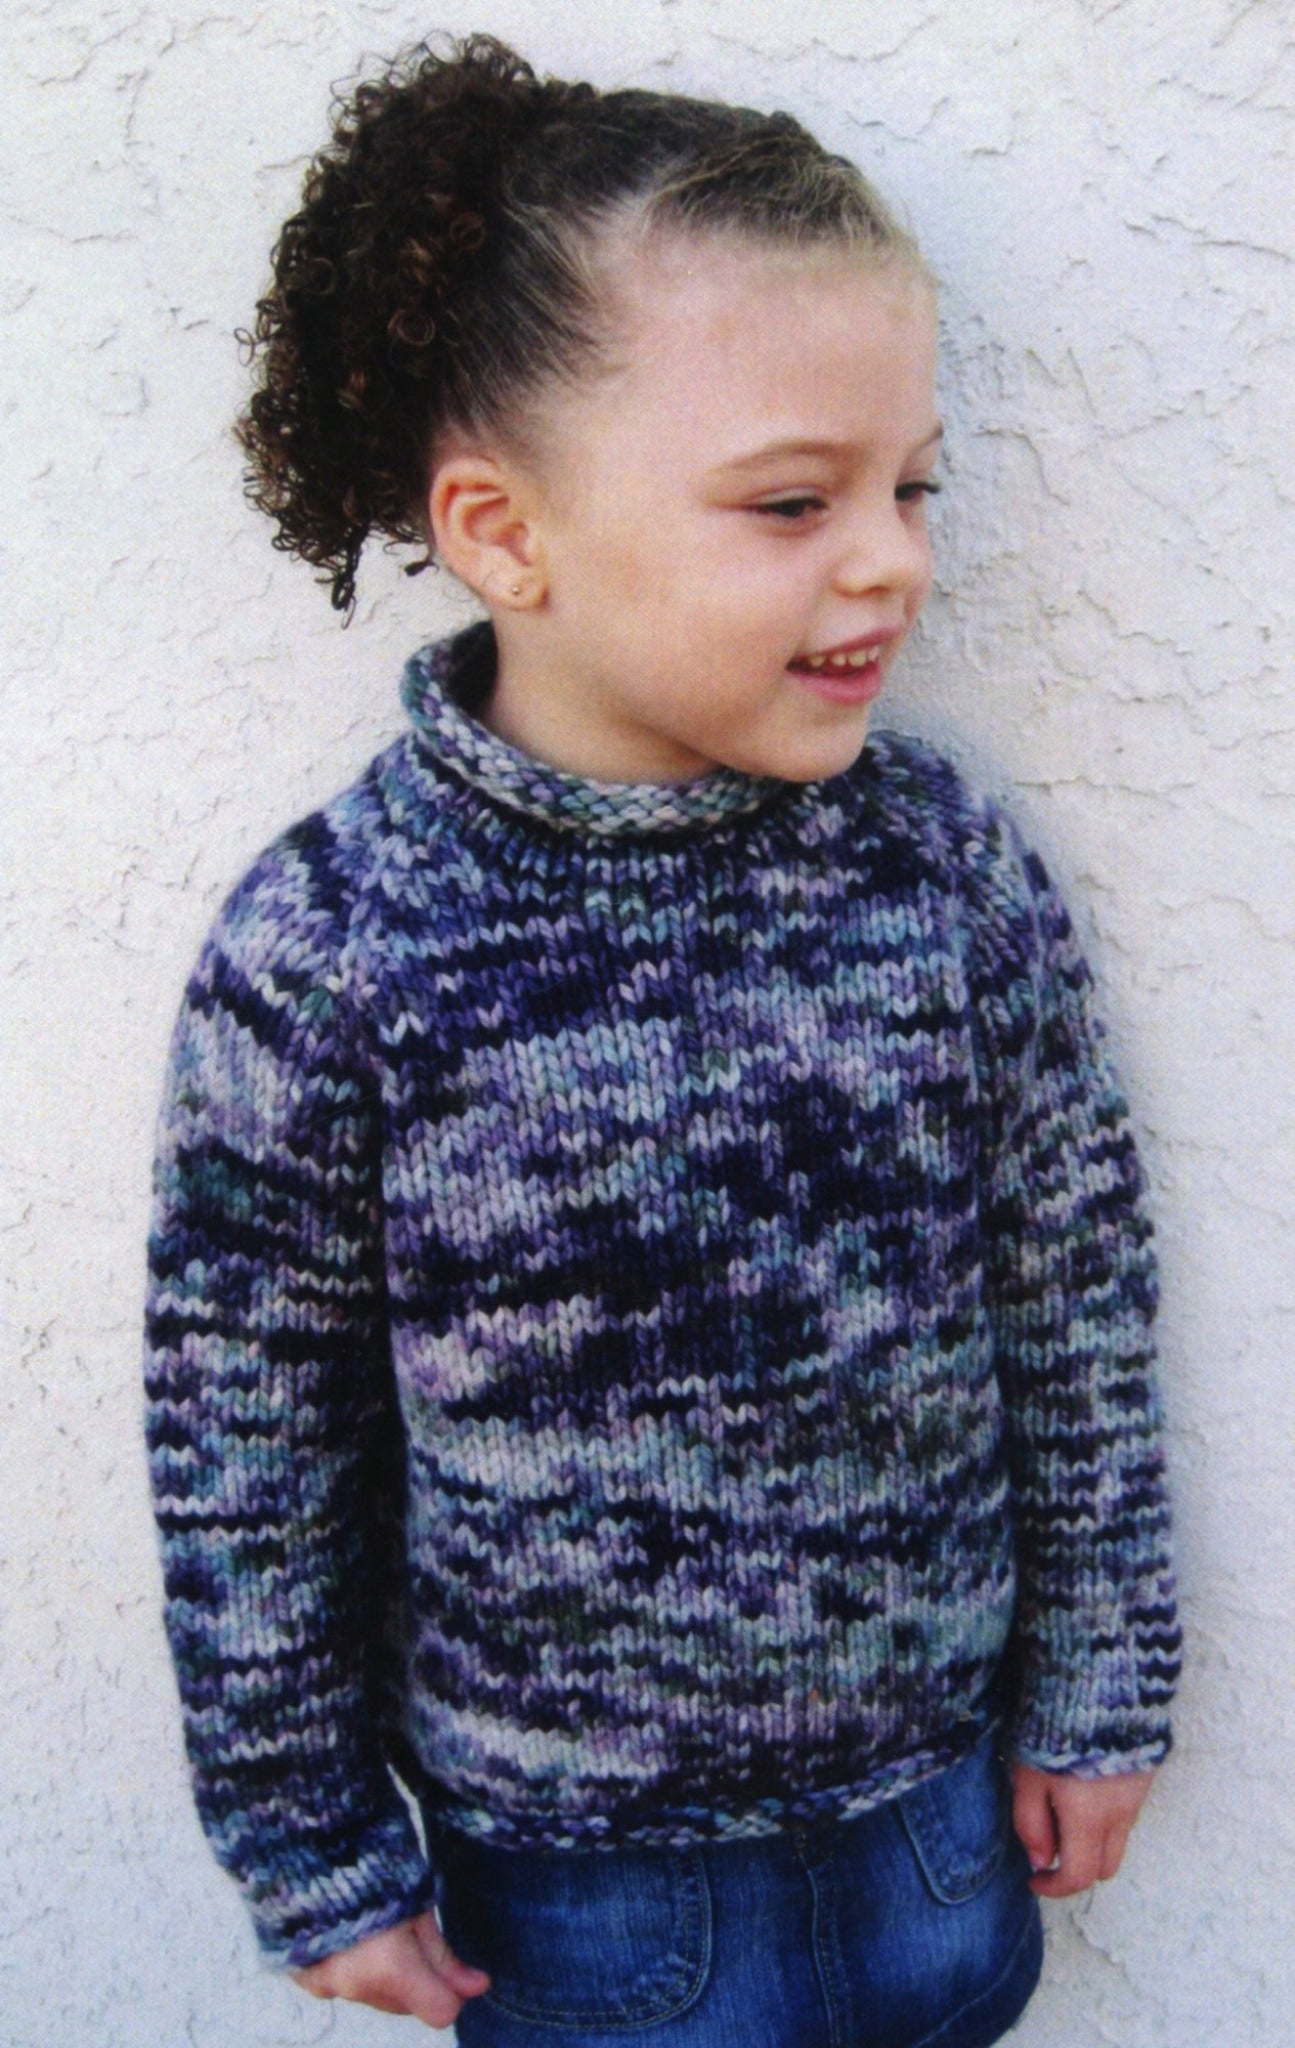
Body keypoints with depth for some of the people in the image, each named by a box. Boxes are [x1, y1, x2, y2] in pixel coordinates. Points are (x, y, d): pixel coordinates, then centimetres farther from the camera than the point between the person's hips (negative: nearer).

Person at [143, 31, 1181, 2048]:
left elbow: (1081, 1316, -3)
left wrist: (1097, 1690, 5)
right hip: (565, 1843, -2)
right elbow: (246, 1445, -11)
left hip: (938, 1764, 3)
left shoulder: (956, 872, -14)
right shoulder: (323, 956, -21)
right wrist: (317, 1850, -2)